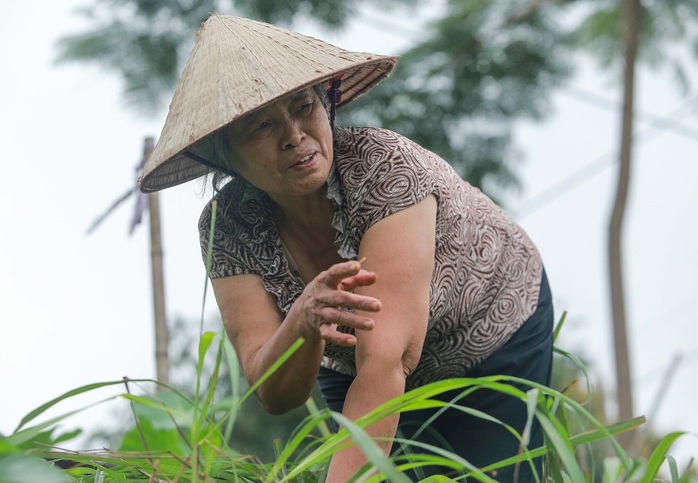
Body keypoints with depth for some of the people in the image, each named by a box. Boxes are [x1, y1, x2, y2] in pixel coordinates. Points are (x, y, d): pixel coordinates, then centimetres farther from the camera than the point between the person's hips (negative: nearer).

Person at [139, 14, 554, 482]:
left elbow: (385, 360, -44)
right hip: (348, 371, 3)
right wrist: (301, 324, -50)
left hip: (495, 343, -3)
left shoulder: (384, 167, -35)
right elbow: (274, 395, -29)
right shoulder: (227, 226, -22)